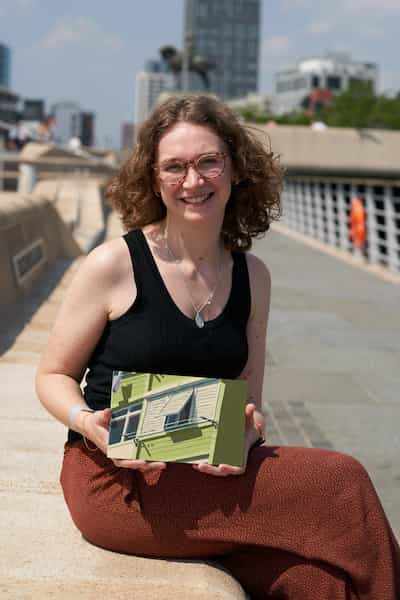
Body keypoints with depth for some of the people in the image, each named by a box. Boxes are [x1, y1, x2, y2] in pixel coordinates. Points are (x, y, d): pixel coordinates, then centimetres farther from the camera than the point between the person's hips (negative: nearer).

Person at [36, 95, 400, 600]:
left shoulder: (253, 277, 9)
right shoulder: (114, 264, -5)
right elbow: (53, 375, 2)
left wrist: (246, 432, -9)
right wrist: (87, 422, -19)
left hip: (212, 475, 5)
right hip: (116, 480, -4)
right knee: (340, 482, -19)